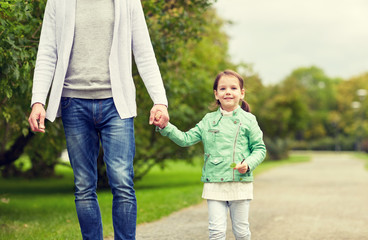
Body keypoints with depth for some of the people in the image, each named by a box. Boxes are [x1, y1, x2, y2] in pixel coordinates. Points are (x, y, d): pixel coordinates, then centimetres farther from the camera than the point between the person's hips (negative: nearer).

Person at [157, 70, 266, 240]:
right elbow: (185, 139, 7)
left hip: (240, 183, -1)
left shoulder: (248, 120, 3)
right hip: (214, 183, 1)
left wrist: (248, 164, -14)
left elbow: (259, 149, 4)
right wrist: (165, 127, -5)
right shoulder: (208, 120, 9)